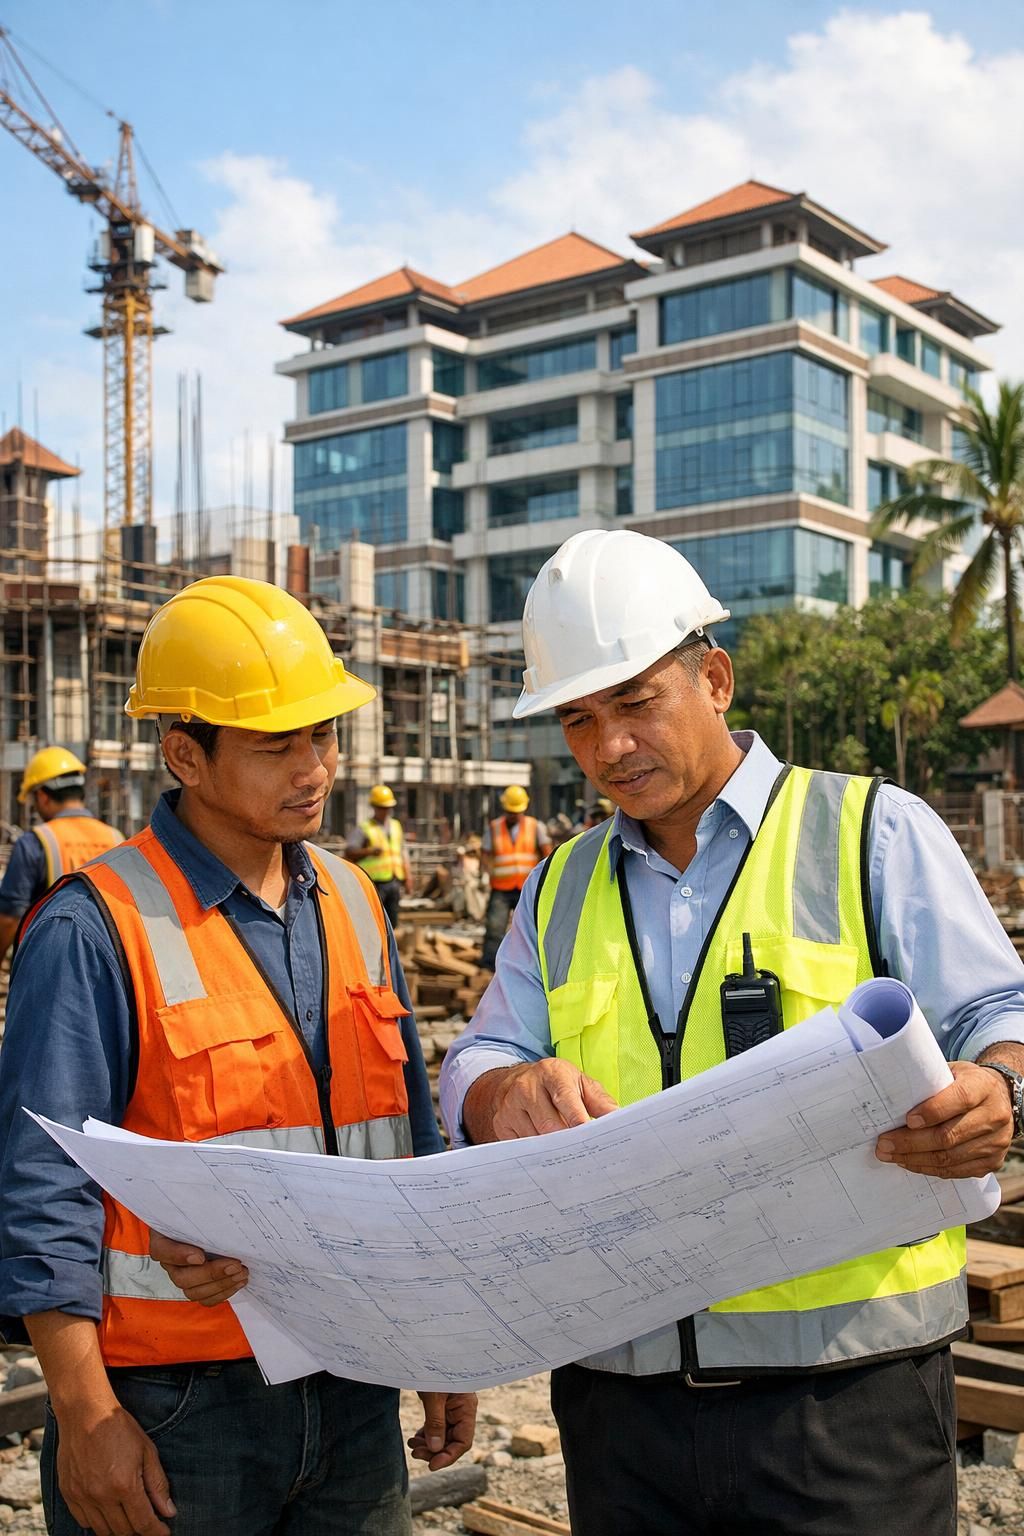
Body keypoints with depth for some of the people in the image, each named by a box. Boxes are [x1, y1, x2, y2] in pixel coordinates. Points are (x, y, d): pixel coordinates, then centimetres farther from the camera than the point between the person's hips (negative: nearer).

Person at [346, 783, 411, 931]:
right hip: (375, 884, -6)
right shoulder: (364, 828, -3)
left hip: (394, 882, 6)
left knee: (392, 923, 10)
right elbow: (349, 852, -13)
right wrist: (369, 851, -30)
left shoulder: (395, 826, 17)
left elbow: (403, 853, 20)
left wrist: (408, 878, 16)